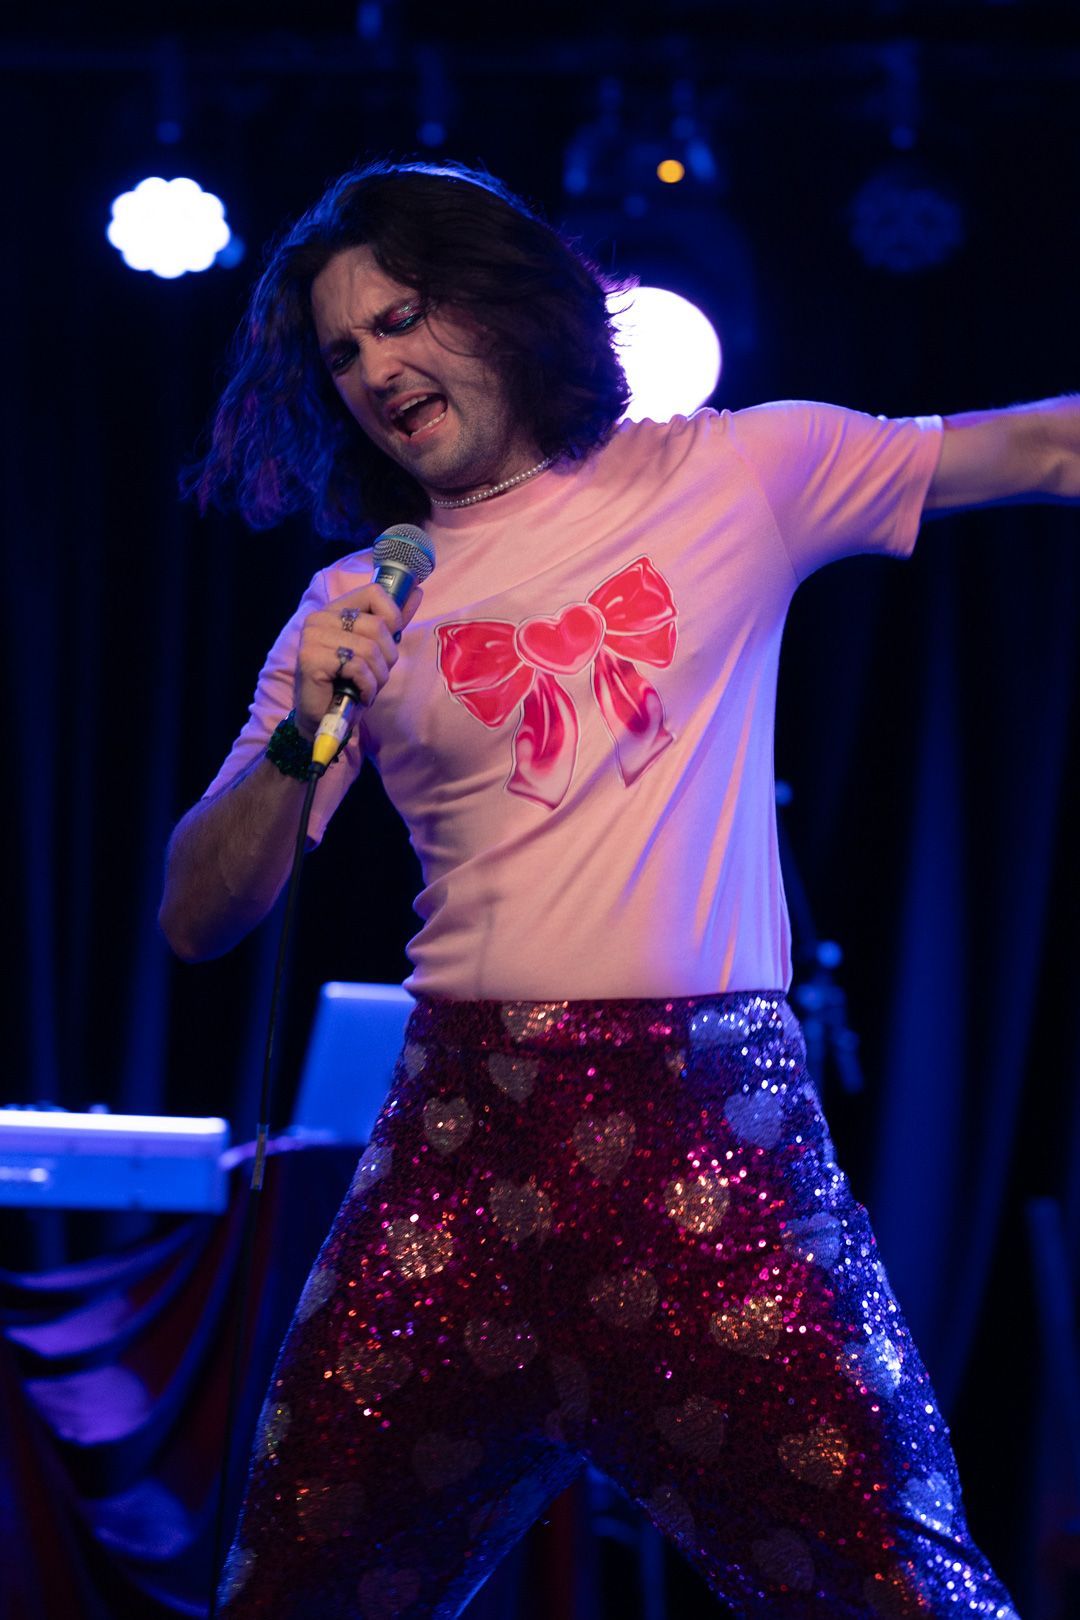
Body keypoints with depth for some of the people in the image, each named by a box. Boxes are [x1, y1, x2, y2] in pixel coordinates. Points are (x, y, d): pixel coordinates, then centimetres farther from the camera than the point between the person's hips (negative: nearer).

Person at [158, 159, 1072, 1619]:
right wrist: (299, 742, -7)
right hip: (467, 1139, 2)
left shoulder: (731, 475, 7)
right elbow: (198, 919, 8)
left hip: (718, 1119, -2)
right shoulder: (355, 610, 10)